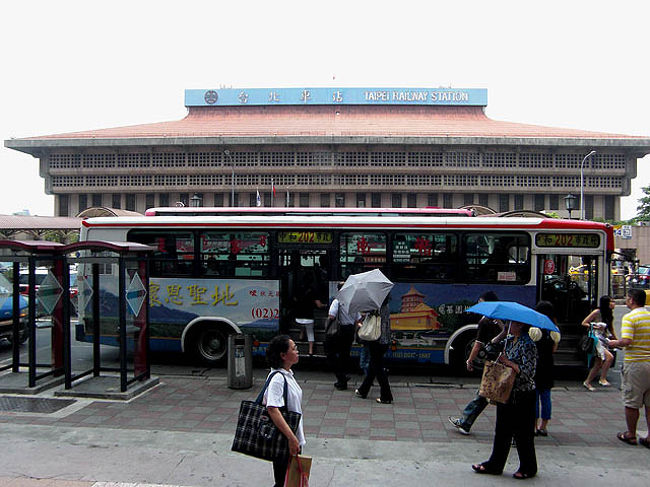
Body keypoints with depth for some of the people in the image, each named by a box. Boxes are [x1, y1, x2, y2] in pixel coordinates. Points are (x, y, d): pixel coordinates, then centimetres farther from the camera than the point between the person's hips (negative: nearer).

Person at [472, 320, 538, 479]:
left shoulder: (527, 345, -17)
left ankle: (528, 468, 24)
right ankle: (495, 465, 24)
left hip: (523, 396, -8)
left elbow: (528, 372, -22)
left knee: (522, 433, 6)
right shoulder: (509, 340, 8)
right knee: (502, 431, 14)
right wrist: (499, 361, 4)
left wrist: (509, 363, -21)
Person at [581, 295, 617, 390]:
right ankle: (602, 379, -12)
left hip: (604, 339, 8)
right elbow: (584, 323, -8)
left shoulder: (609, 314, 9)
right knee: (609, 357, -23)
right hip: (596, 339, -8)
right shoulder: (597, 312, -11)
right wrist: (595, 327, -20)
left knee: (598, 364, 9)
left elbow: (611, 329, 19)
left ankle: (587, 382, 22)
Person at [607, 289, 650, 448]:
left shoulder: (629, 317, -13)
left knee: (631, 402, 7)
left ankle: (631, 435, 17)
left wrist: (615, 343, -3)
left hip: (634, 363, -6)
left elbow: (626, 341, -22)